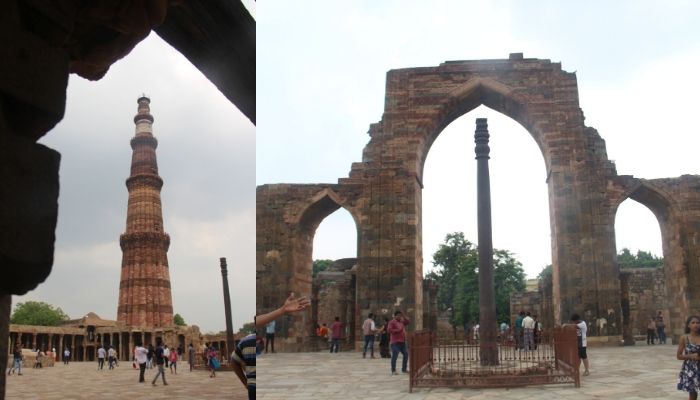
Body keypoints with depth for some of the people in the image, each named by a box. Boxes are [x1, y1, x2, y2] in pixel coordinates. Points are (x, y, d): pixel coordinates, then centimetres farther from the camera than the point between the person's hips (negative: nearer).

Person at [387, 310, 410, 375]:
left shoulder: (401, 321, 18)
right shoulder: (392, 322, -4)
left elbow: (408, 322, 20)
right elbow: (389, 329, -15)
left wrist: (404, 317, 7)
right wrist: (397, 330, -20)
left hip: (402, 341, 8)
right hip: (395, 342, -8)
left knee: (406, 354, 12)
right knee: (395, 355, -12)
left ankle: (404, 369, 25)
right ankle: (393, 370, -9)